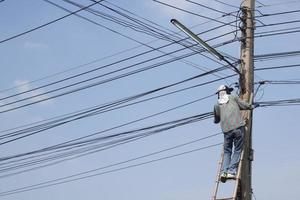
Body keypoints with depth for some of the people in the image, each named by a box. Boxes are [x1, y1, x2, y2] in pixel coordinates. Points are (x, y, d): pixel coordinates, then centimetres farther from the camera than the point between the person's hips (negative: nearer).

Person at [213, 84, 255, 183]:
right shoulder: (233, 97, 11)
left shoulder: (217, 104, 17)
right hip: (238, 127, -2)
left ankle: (224, 171, -6)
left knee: (227, 152, 11)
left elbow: (216, 120, 27)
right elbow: (245, 106, 7)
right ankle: (231, 171, -9)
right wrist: (252, 106, 29)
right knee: (237, 150, 3)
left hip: (226, 130, 2)